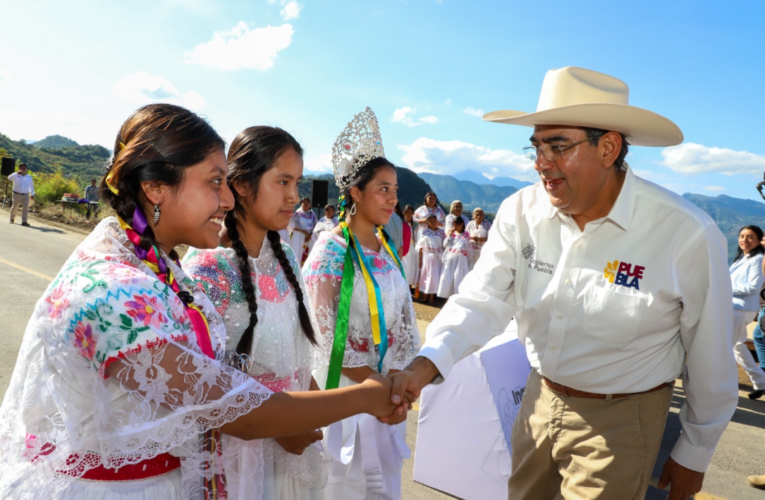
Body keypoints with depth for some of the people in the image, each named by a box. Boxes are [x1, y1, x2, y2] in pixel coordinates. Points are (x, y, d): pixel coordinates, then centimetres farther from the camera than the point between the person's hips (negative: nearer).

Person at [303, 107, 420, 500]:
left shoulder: (388, 249, 6)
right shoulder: (331, 250, -14)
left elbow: (404, 322, 6)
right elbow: (324, 334, -16)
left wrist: (397, 380, -6)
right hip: (344, 389, -6)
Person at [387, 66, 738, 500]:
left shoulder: (688, 234, -21)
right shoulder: (521, 213, -11)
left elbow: (710, 357, -10)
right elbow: (483, 300, -13)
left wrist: (695, 455, 1)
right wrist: (426, 364, -31)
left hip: (618, 422, -4)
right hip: (540, 400, 4)